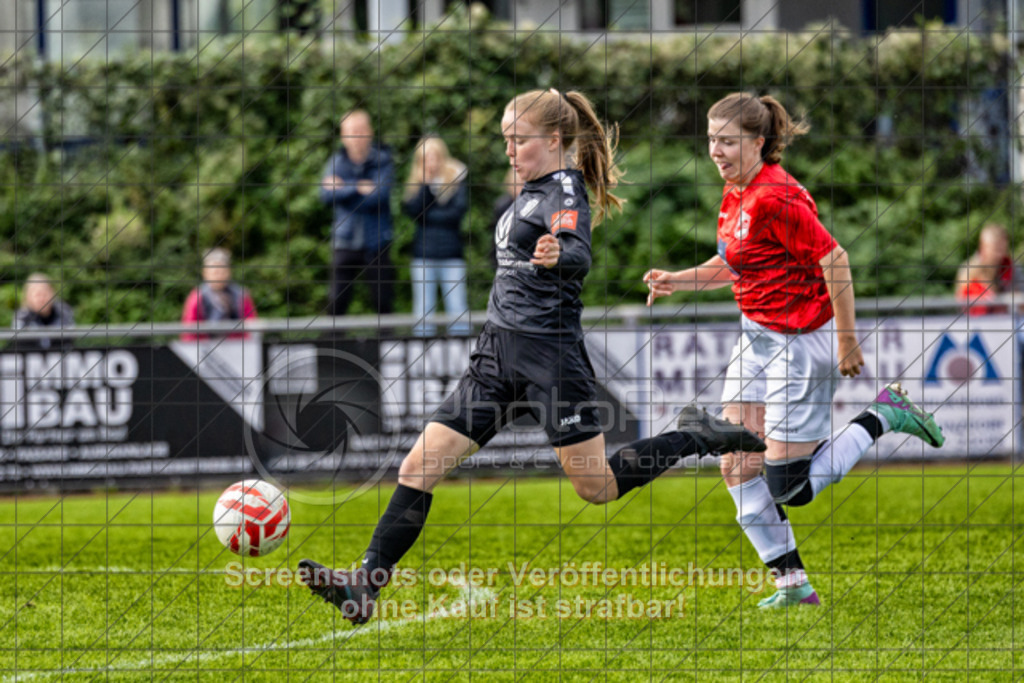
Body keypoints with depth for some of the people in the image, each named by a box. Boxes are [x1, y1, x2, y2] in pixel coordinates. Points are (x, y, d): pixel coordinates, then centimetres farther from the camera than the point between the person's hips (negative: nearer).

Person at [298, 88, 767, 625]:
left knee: (596, 486, -1)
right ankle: (365, 585, -8)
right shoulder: (533, 191, 15)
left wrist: (557, 257, -54)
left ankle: (697, 438, 18)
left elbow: (579, 255, -33)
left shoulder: (565, 191, -12)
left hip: (547, 354, -8)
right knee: (420, 467, -3)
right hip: (499, 353, 8)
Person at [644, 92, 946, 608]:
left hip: (800, 343, -9)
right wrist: (677, 281, 5)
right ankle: (792, 582, 10)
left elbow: (835, 261, -22)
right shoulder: (735, 194, 6)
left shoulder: (773, 198, -22)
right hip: (758, 338, 9)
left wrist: (847, 342, -19)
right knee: (737, 468, 2)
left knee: (785, 486, -5)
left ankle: (882, 417, 12)